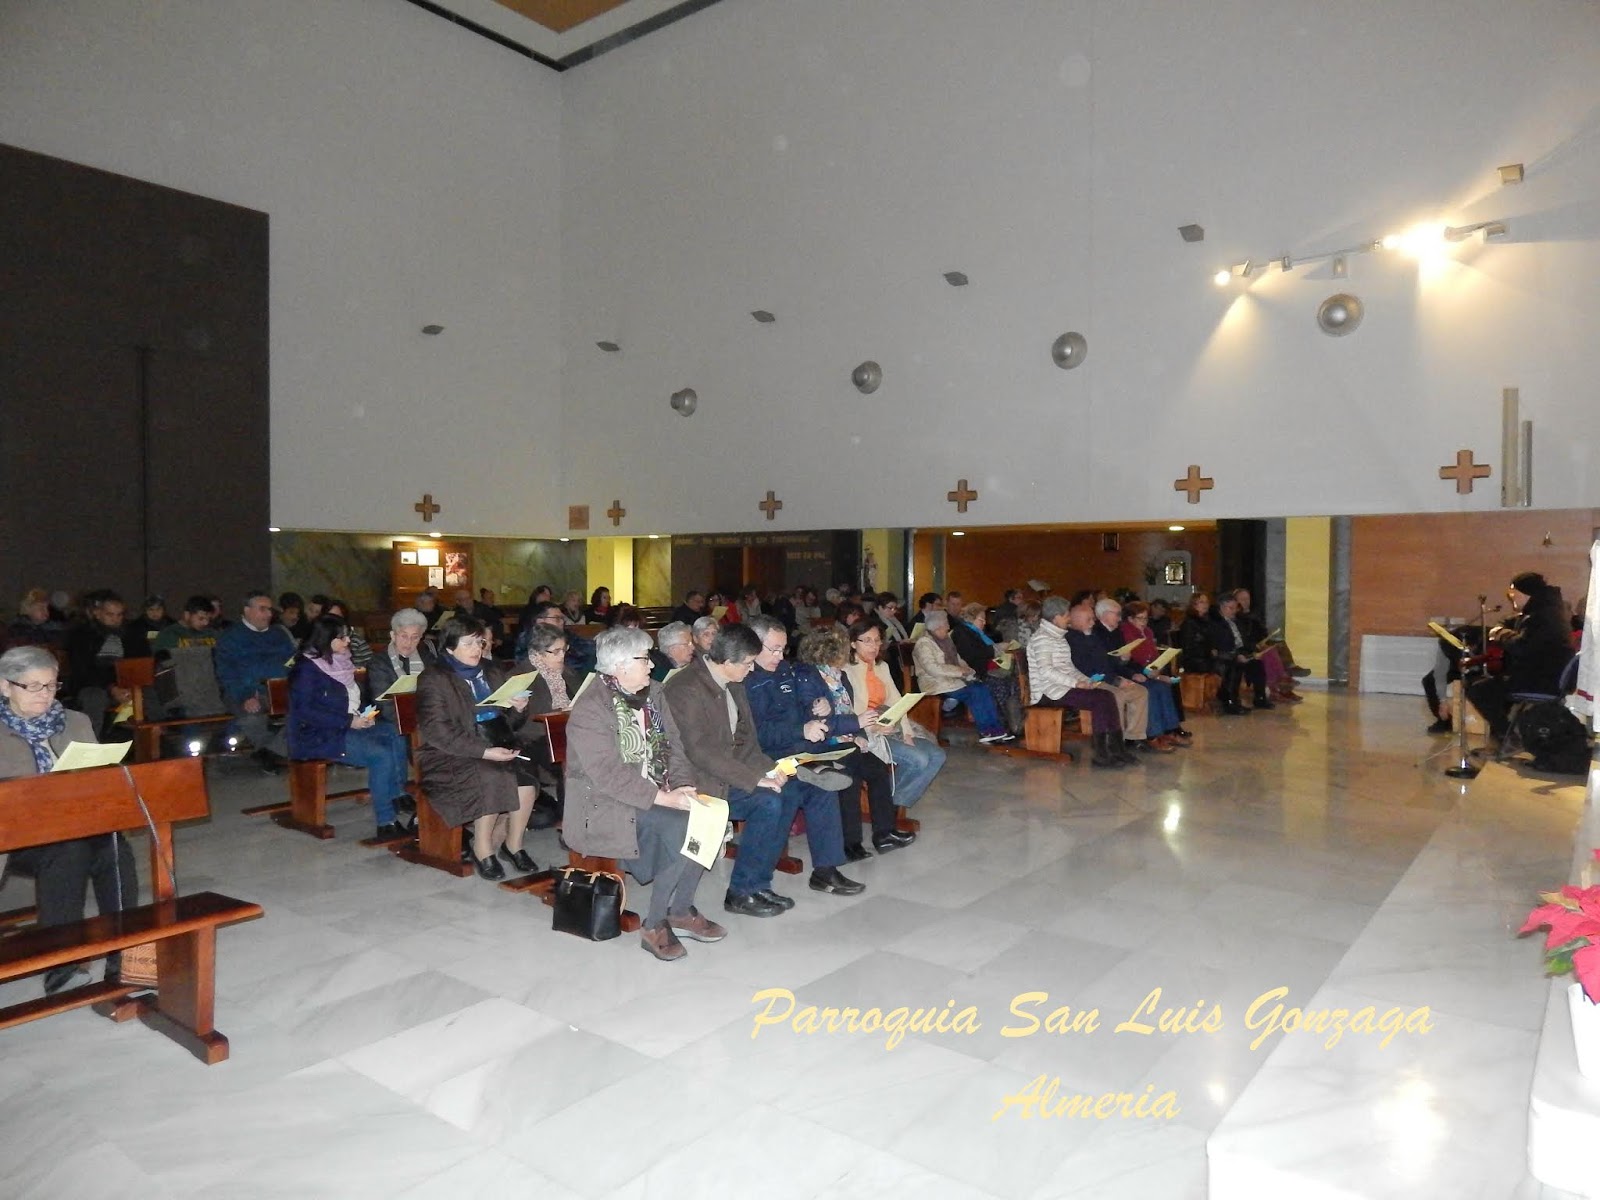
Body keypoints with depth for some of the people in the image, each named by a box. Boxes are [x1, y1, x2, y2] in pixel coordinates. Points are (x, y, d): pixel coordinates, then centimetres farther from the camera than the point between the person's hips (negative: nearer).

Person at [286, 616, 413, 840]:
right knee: (382, 755, -25)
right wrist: (348, 721, -22)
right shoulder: (307, 668, -11)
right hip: (319, 736, -8)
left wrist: (365, 714, 0)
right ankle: (385, 824, -21)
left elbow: (359, 696, 21)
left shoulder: (340, 662, 12)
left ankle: (399, 797, -16)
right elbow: (305, 712, -19)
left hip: (351, 725, 8)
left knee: (395, 736, -18)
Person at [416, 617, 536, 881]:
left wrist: (518, 709, -4)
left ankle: (514, 844, -9)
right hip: (452, 754, -5)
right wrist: (483, 751, -26)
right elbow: (437, 730, -16)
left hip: (498, 745, 5)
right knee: (493, 777, -32)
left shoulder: (494, 671, 16)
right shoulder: (434, 679, -2)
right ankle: (482, 849, -13)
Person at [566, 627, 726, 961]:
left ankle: (681, 911, 1)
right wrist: (664, 798, -27)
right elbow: (609, 775, -24)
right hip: (607, 801, -7)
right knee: (681, 827, -27)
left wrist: (682, 786, -11)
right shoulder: (589, 710, -17)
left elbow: (673, 745, 8)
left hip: (658, 791, 7)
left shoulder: (651, 692, 6)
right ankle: (654, 926, -10)